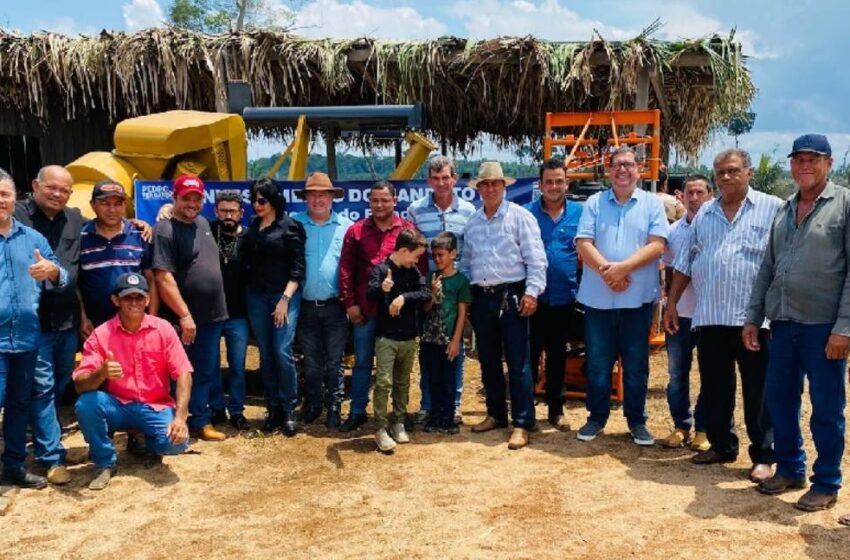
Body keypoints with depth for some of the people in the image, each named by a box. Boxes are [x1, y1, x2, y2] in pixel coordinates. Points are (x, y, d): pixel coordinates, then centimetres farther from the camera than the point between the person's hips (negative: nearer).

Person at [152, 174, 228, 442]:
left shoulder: (203, 223, 12)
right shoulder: (165, 231, -13)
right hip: (183, 319, -7)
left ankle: (201, 421, 25)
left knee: (206, 372, 14)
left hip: (212, 315, 8)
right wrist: (184, 315, -22)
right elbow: (164, 278, -20)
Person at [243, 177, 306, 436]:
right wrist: (248, 293, 5)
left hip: (285, 295, -5)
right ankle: (273, 408, 15)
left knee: (283, 353, -10)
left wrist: (285, 299, -13)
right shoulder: (252, 226, 11)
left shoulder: (290, 226, -4)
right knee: (266, 355, 6)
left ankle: (289, 410, 1)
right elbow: (248, 262, 16)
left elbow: (298, 268, -7)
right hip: (256, 297, 5)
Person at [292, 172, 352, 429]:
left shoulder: (346, 226, -1)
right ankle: (312, 404, 28)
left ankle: (334, 407, 18)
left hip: (335, 305, -1)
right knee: (311, 361, 14)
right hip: (306, 305, 1)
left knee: (334, 361, 8)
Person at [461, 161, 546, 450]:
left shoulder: (520, 216, -4)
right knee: (488, 360, 13)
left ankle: (522, 423, 3)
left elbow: (536, 258, -9)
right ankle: (496, 414, 27)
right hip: (481, 297, 6)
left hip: (511, 296, -6)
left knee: (517, 362, -4)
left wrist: (532, 292, -16)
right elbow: (466, 260, 18)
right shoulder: (472, 222, 13)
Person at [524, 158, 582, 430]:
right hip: (532, 296, -1)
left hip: (564, 296, 2)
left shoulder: (579, 212, 2)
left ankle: (556, 409, 25)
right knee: (529, 354, 5)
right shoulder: (526, 213, -2)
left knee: (557, 355, 13)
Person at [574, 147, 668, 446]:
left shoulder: (652, 204, 4)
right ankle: (596, 418, 22)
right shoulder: (594, 203, 6)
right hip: (598, 297, 1)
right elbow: (583, 244, -3)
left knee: (636, 365, 8)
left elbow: (657, 245, -7)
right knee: (597, 363, 8)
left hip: (638, 298, -1)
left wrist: (624, 267, -19)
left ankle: (637, 421, 21)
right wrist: (606, 270, -18)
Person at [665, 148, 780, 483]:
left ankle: (763, 456, 13)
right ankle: (722, 446, 27)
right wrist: (671, 303, 13)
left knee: (758, 391, 3)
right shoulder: (705, 214, 15)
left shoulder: (772, 209, 0)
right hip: (709, 317, 5)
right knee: (714, 388, 12)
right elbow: (685, 263, 17)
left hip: (754, 318, -5)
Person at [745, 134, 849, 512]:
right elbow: (767, 268, 16)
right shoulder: (784, 211, 13)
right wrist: (753, 317, 12)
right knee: (779, 401, 13)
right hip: (783, 324, 6)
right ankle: (790, 468, 29)